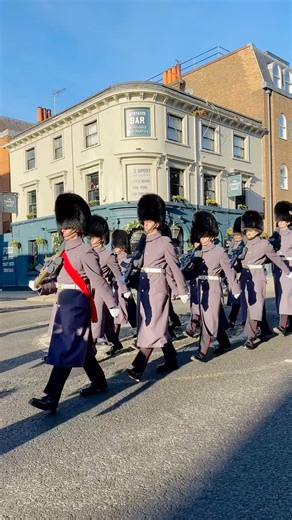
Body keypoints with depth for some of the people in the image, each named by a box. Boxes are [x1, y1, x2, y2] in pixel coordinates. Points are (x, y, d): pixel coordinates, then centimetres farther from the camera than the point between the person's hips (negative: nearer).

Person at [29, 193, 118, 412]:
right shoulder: (67, 249, 14)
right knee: (80, 347, 18)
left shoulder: (85, 251, -13)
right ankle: (99, 382, 33)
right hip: (65, 302, 10)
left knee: (66, 349, -8)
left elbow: (98, 280, -15)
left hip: (76, 303, -9)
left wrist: (113, 305, -17)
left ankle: (51, 398, -4)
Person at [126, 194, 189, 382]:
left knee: (152, 326, -7)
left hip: (157, 288, -8)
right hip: (144, 287, 8)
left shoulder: (165, 242, -7)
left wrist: (183, 291, -4)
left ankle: (138, 368, -8)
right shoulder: (143, 241, 11)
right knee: (159, 326, 15)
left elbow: (175, 268, -6)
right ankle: (171, 360, 29)